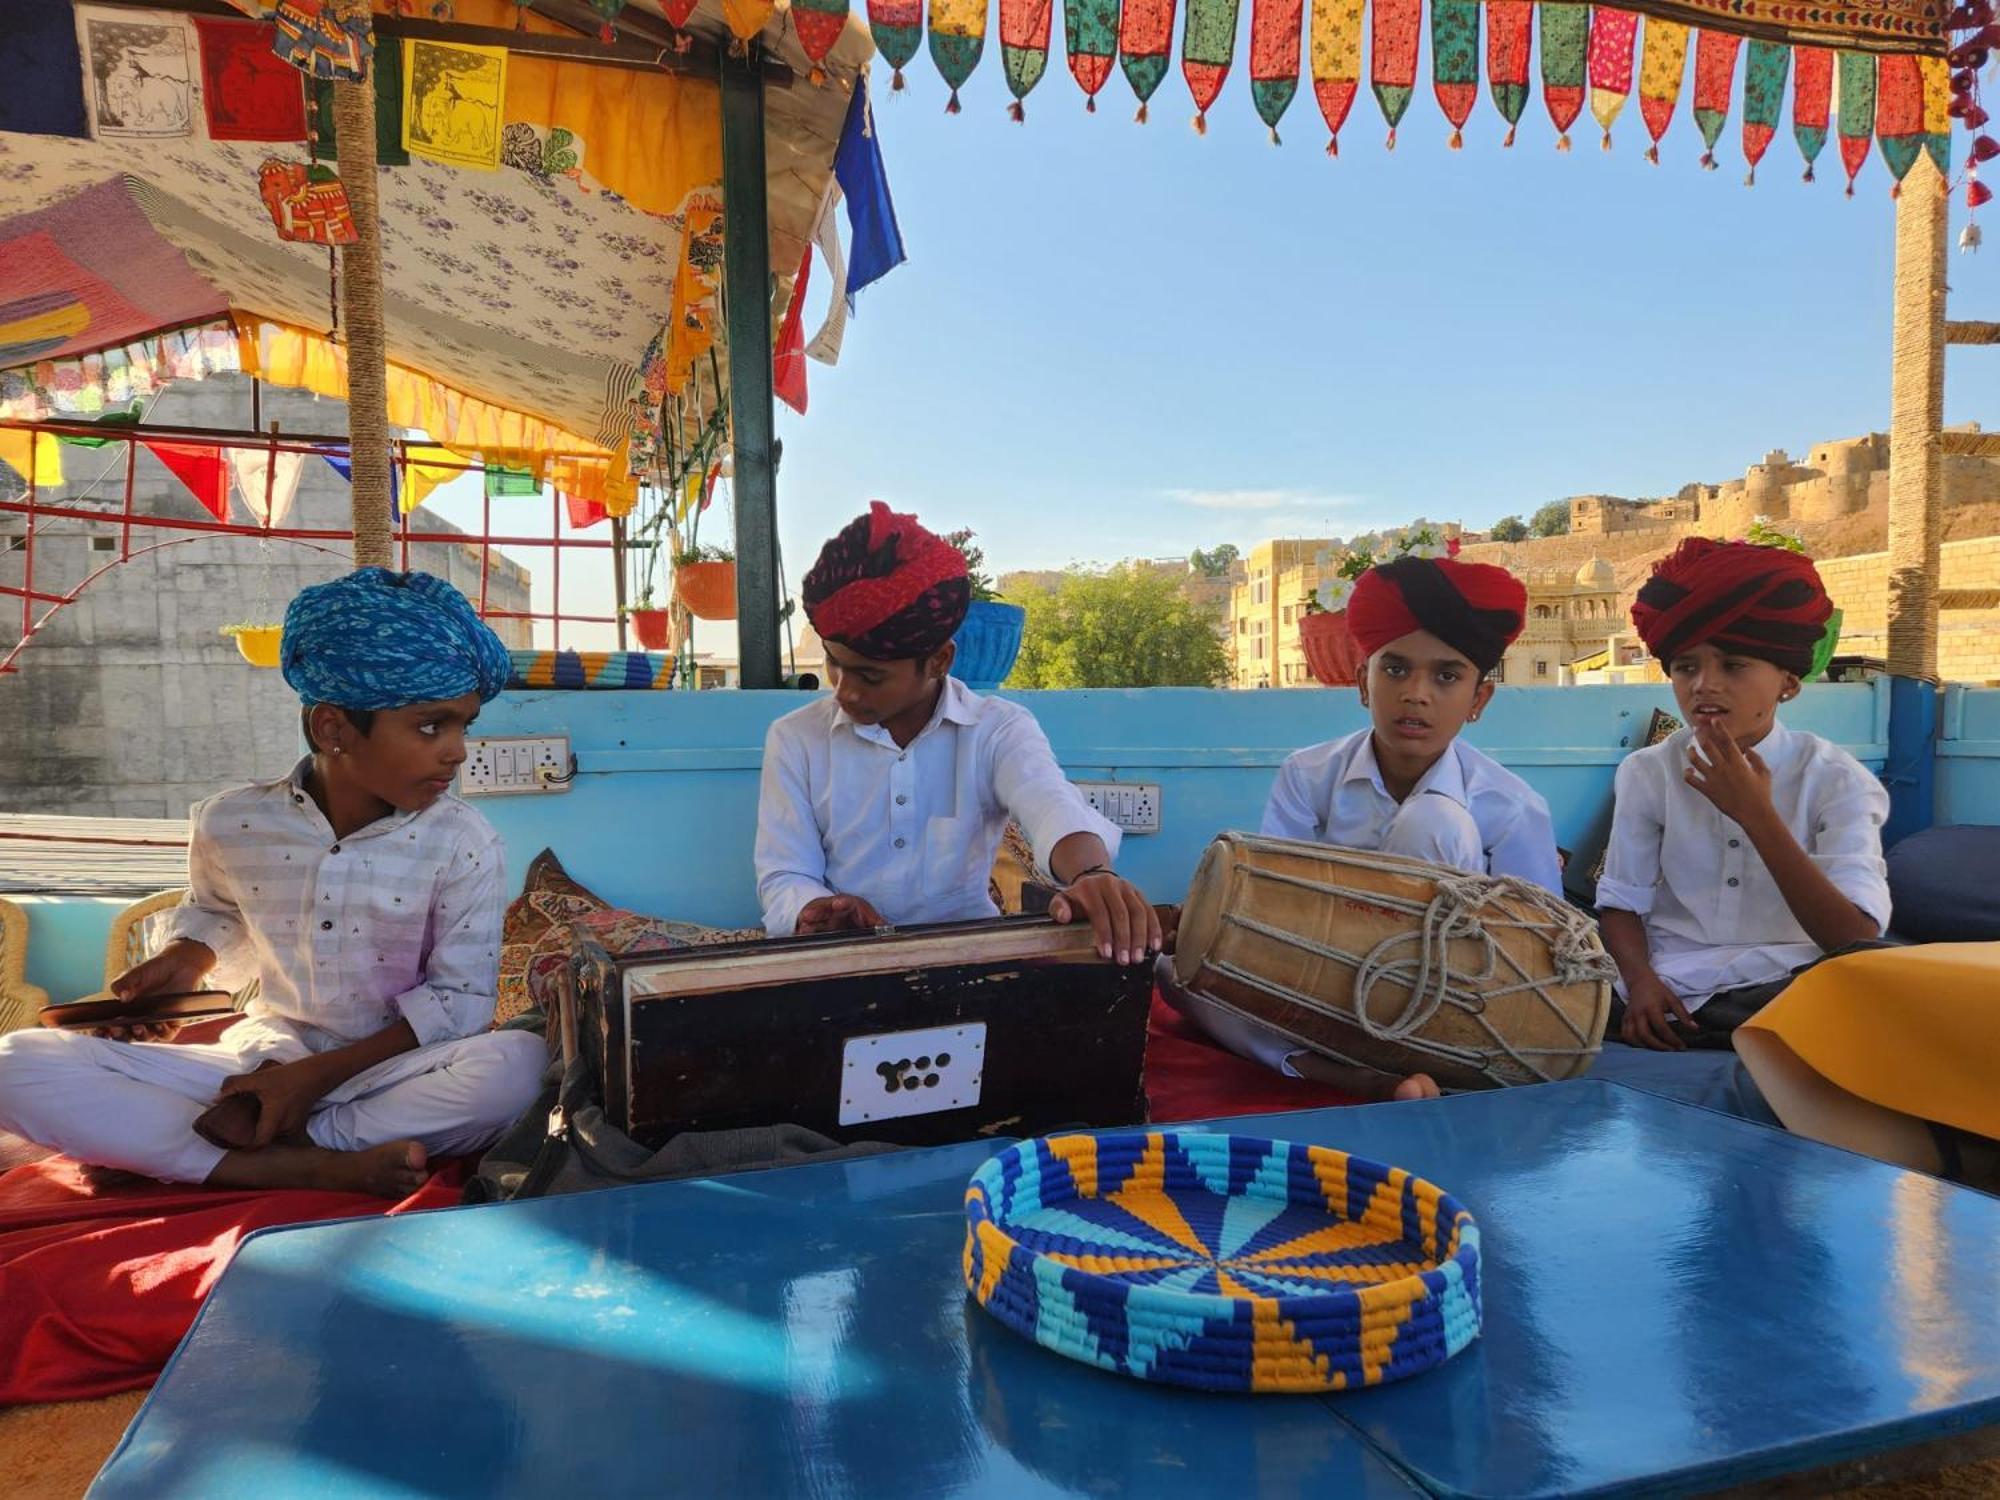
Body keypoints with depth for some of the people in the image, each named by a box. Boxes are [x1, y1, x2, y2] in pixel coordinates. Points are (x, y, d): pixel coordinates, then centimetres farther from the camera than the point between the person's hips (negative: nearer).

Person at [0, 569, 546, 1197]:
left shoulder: (463, 845, -13)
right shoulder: (231, 823, -5)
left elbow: (460, 1000, -11)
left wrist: (322, 1072, -17)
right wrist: (188, 958, -3)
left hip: (389, 1070, -3)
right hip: (262, 1059, 3)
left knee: (518, 1064, -35)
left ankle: (290, 1137, -19)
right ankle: (310, 1168, -29)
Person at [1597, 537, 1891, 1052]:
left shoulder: (1836, 779, -4)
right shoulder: (1648, 772, 2)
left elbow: (1856, 940, -16)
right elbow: (1622, 901, 4)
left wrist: (1756, 815, -22)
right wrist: (1640, 979, -18)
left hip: (1789, 989, -1)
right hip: (1669, 991, 1)